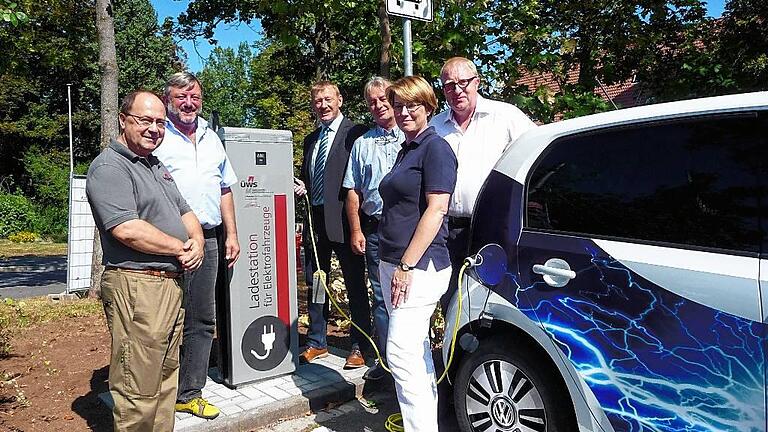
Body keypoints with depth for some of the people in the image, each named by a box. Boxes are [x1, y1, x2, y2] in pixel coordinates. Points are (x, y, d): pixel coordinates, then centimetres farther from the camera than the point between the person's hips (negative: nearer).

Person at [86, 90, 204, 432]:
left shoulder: (157, 167, 19)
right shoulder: (109, 167, -11)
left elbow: (186, 213, 21)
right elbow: (127, 229, -23)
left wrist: (197, 242, -1)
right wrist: (181, 249, -12)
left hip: (171, 284, 9)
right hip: (136, 286, -9)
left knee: (165, 379, 19)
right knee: (138, 392, -1)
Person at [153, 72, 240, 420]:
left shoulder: (211, 138, 19)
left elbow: (225, 189, 22)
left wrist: (232, 234, 16)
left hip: (207, 241, 6)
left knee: (202, 322, 10)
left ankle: (189, 394, 22)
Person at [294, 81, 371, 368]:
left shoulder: (355, 133, -4)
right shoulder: (310, 140, 18)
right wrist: (301, 187, 3)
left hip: (343, 220, -7)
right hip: (315, 220, 7)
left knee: (355, 285, 3)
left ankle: (359, 346, 15)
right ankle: (317, 342, 28)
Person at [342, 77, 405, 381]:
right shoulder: (362, 144, 13)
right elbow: (353, 191, 12)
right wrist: (356, 230, 4)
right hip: (375, 228, 3)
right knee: (381, 296, 8)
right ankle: (385, 358, 18)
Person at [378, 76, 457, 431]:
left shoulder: (435, 148, -9)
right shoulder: (406, 150, 18)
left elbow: (436, 210, -18)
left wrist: (407, 266, -21)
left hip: (419, 267, -9)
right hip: (393, 262, 9)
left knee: (401, 353, -11)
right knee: (416, 348, 17)